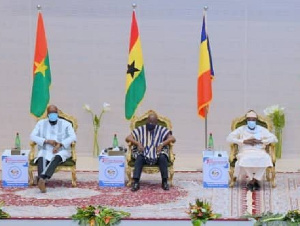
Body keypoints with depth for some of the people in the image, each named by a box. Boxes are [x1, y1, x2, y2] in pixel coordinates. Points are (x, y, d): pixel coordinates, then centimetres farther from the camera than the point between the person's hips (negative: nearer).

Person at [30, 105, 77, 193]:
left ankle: (42, 178, -58)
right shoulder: (41, 123, 14)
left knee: (56, 158, -37)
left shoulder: (65, 124, 9)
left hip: (61, 151, -2)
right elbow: (33, 136, 3)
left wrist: (60, 144, -19)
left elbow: (73, 137, -4)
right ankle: (42, 182, -56)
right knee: (41, 159, -34)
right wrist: (47, 141, -12)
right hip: (45, 151, 2)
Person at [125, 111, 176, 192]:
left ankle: (164, 181, -26)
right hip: (144, 154, 0)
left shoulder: (162, 130, 10)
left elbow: (173, 139, -2)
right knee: (139, 158, -33)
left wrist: (162, 144, -17)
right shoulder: (140, 129, 12)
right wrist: (137, 143, -13)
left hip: (157, 155, 0)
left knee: (163, 157, -33)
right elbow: (128, 138, 4)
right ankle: (136, 182, -38)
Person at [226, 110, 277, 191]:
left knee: (265, 158, -35)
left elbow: (274, 138, 7)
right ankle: (253, 180, -14)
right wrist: (244, 141, -9)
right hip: (245, 152, -1)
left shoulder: (262, 130, 17)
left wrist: (260, 141, -7)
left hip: (259, 151, 1)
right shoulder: (241, 129, 14)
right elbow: (229, 138, 1)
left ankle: (252, 181, -19)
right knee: (245, 159, -38)